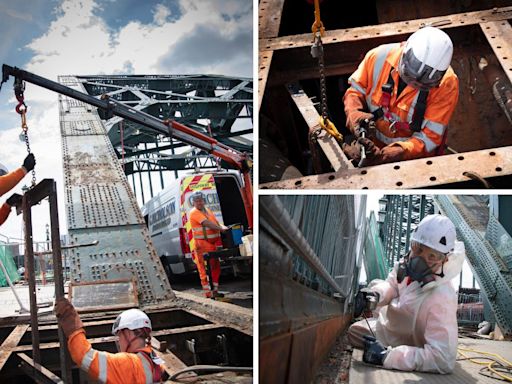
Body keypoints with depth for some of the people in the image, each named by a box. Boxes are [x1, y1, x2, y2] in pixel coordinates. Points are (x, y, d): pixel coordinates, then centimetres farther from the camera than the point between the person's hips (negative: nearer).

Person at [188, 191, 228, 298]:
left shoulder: (207, 210, 18)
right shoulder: (194, 212, -10)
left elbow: (216, 223, 15)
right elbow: (207, 223, -20)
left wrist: (223, 227, -6)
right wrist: (221, 228, -23)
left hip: (212, 243, 9)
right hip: (202, 244, -9)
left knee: (215, 267, 14)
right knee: (205, 270, -8)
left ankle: (215, 291, 25)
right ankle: (208, 294, -6)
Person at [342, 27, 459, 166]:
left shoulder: (446, 83, -19)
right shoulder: (379, 57, -14)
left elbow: (429, 138, -19)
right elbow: (355, 89, 4)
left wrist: (383, 155, -32)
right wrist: (354, 113, -19)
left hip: (416, 158, -2)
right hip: (373, 144, 3)